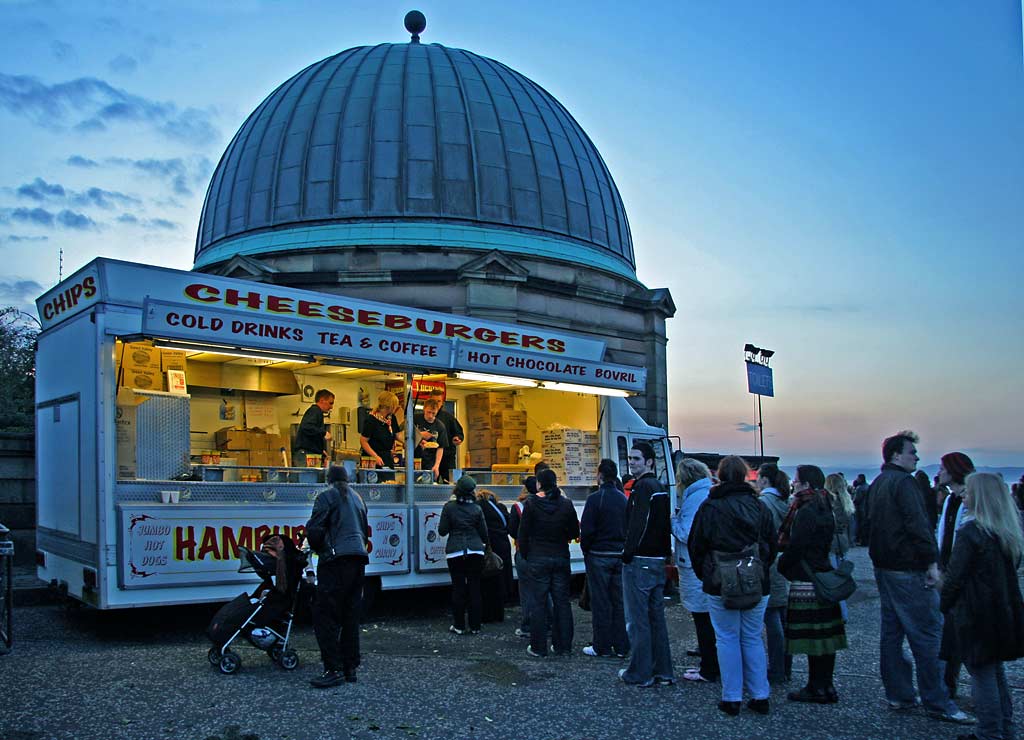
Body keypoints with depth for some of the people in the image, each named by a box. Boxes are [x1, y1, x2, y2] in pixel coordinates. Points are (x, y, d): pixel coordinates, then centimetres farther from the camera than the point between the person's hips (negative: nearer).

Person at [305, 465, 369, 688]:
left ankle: (334, 669, -9)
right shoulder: (357, 498, 21)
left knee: (324, 615, -5)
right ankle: (350, 668, 14)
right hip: (359, 559, 8)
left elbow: (314, 530, -9)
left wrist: (318, 549, 9)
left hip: (336, 560, -8)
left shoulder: (326, 497, -2)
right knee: (350, 615, 12)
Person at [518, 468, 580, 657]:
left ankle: (538, 647, 7)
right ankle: (563, 646, 13)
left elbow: (523, 533, -4)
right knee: (562, 601, 9)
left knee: (539, 602, 3)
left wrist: (525, 555, 7)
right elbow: (574, 532, 5)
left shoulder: (531, 503, -7)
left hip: (538, 558, -2)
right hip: (561, 557, 2)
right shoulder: (566, 504, -1)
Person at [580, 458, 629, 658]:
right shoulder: (623, 499, 6)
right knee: (619, 601, 10)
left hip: (599, 556, -5)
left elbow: (587, 530, -14)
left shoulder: (595, 498, -12)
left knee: (601, 602, 1)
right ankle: (621, 646, 14)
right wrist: (623, 548, 15)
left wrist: (585, 550, 1)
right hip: (620, 555, 5)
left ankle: (602, 647, 6)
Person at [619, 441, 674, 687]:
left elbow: (637, 526, -21)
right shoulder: (660, 488, 16)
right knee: (656, 616, 14)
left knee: (637, 619, -3)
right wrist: (664, 553, 19)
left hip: (639, 561, -9)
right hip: (659, 560, 9)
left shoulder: (642, 487, -14)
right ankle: (663, 671, 18)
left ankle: (640, 674, 2)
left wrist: (627, 555, -15)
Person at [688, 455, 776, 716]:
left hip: (721, 585, -3)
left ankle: (732, 699, 8)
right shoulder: (759, 507, 3)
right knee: (753, 638, 13)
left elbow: (696, 545, -2)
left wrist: (704, 575, 13)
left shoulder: (710, 507, -7)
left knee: (727, 639, 5)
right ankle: (760, 697, 15)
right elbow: (772, 545, 10)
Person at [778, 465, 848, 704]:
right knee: (825, 634, 12)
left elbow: (795, 548, -19)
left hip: (807, 583, -9)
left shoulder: (807, 512, -17)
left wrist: (782, 566, -2)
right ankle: (826, 685, 19)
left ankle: (817, 688, 3)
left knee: (811, 636, -3)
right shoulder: (825, 509, 12)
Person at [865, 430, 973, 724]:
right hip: (909, 571, -10)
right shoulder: (904, 482, -14)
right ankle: (937, 703, -2)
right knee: (927, 636, -5)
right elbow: (918, 525, -22)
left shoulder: (876, 485, 15)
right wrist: (931, 561, -19)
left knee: (891, 633, 12)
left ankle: (898, 695, 17)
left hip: (883, 568, 10)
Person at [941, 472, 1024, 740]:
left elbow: (955, 577, -16)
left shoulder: (971, 532, -19)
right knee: (997, 673, 19)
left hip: (976, 616, -8)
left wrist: (944, 606, -3)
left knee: (982, 676, 1)